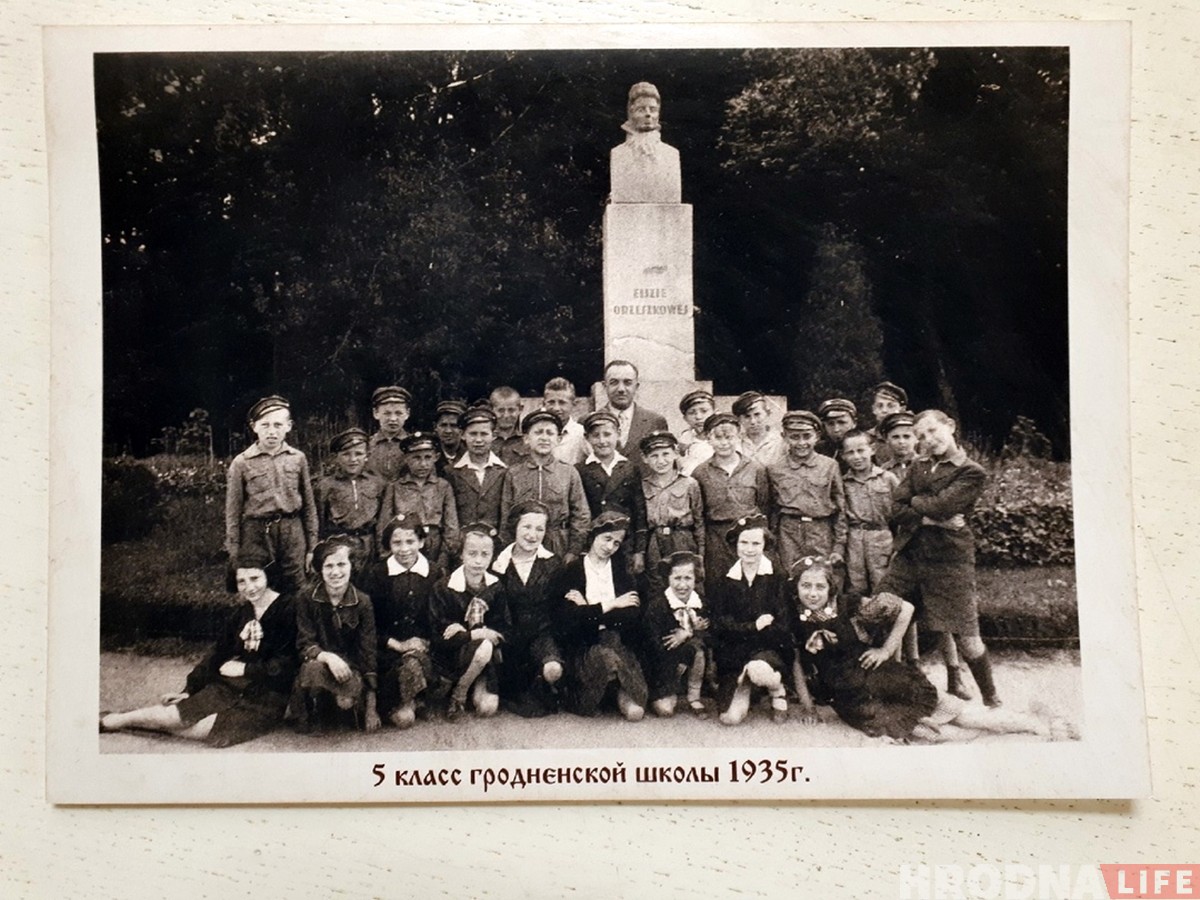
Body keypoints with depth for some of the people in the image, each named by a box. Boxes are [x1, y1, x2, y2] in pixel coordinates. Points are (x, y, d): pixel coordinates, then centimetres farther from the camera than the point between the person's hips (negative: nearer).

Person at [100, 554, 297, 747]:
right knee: (173, 715, -15)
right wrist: (189, 690, 9)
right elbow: (218, 654, 14)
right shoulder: (240, 612, 11)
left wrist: (245, 668, -7)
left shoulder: (288, 609, -12)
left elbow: (285, 665, -14)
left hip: (265, 700, -6)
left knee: (203, 729, -21)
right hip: (229, 686, 6)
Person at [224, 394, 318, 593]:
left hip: (292, 532, 2)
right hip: (256, 533, -1)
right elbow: (233, 511, 2)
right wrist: (234, 554, 0)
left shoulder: (298, 459, 3)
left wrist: (312, 546, 8)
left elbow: (309, 505, 8)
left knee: (294, 592, 7)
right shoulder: (242, 463, -1)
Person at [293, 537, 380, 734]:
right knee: (312, 668, -36)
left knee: (356, 688, -34)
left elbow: (368, 652, -5)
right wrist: (328, 657, -31)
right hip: (319, 663, 0)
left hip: (350, 668, 0)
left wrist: (371, 706, -8)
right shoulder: (308, 600, -3)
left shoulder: (363, 602, -4)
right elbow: (304, 645, -7)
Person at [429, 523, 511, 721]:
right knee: (484, 647, -33)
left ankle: (475, 687, 17)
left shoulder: (495, 587, -2)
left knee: (487, 708, -17)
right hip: (451, 657, -2)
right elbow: (440, 636, -17)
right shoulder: (444, 588, -13)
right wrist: (477, 634, -21)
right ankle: (458, 694, -8)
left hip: (487, 658, 2)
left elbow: (502, 631, -4)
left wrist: (463, 631, -15)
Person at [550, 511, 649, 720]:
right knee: (607, 657, -34)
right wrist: (610, 605, -6)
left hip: (616, 642, 2)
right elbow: (566, 620, -10)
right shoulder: (568, 573, 4)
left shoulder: (623, 576, 15)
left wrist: (589, 610, -7)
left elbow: (635, 619, -1)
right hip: (582, 649, -1)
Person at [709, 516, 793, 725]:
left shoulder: (777, 578, -1)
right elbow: (720, 624, -2)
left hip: (769, 649, -1)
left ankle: (778, 692, -1)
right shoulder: (724, 581, 6)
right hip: (733, 655, 1)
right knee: (731, 718, -16)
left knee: (759, 671, -37)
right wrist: (754, 626, -15)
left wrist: (742, 633, -15)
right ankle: (745, 686, 18)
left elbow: (783, 626, -7)